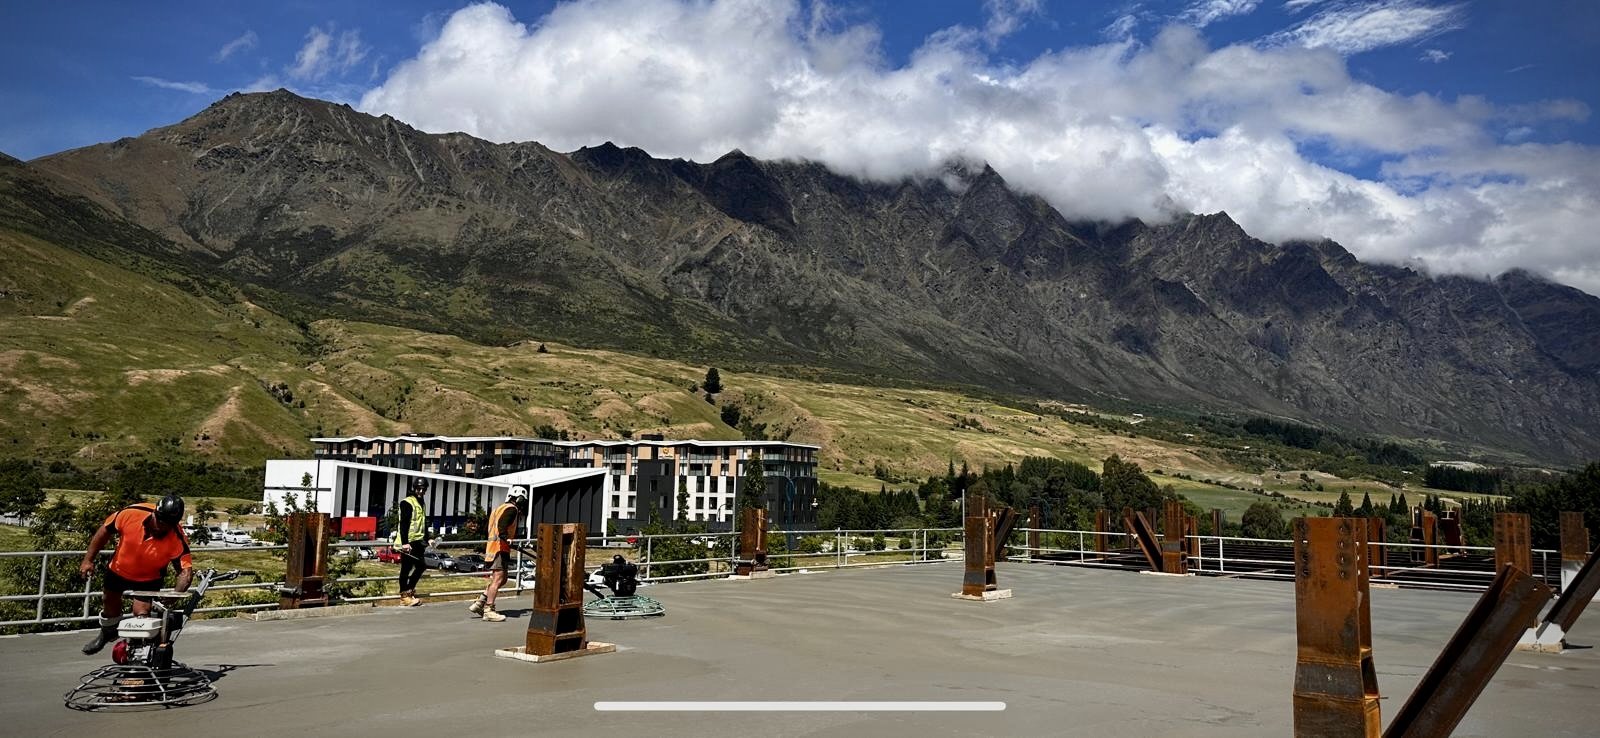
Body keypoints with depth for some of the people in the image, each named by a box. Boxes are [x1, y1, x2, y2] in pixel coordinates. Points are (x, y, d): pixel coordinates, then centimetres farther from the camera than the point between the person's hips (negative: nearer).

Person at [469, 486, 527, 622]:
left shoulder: (501, 508, 24)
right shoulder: (512, 509, -6)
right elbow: (502, 524, -24)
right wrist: (505, 538, -36)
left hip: (492, 548, 10)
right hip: (500, 548, -10)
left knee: (501, 579, 16)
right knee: (498, 579, -11)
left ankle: (478, 604, 14)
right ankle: (488, 611, -14)